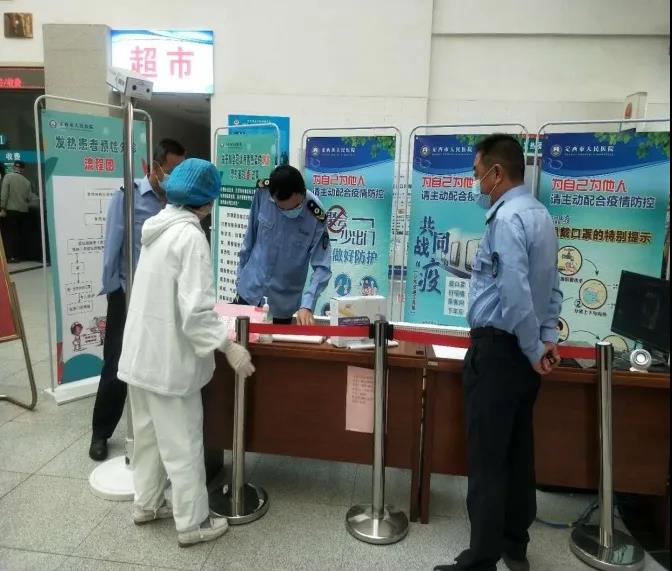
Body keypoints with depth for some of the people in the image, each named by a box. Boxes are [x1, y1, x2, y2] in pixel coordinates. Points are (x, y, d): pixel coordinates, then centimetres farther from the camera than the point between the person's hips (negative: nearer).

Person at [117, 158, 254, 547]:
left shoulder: (159, 227, 8)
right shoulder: (190, 235, -19)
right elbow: (195, 310, -26)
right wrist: (229, 347, -21)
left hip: (141, 351, 9)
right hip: (169, 358, -9)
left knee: (149, 434, 22)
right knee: (183, 444, 5)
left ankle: (147, 504, 38)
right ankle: (192, 523, 20)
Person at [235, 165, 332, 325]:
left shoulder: (316, 217, -24)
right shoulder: (263, 192, -17)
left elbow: (322, 267, -22)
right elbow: (251, 235, -2)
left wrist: (307, 305, -34)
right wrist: (242, 271, 7)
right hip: (250, 287, 2)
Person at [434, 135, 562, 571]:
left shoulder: (507, 217, -18)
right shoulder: (540, 214, 13)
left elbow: (515, 294, -24)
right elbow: (552, 285, 15)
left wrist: (532, 350, -14)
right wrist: (548, 336, 10)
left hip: (499, 350, -10)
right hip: (524, 349, 10)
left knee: (487, 458, -2)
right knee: (518, 451, 17)